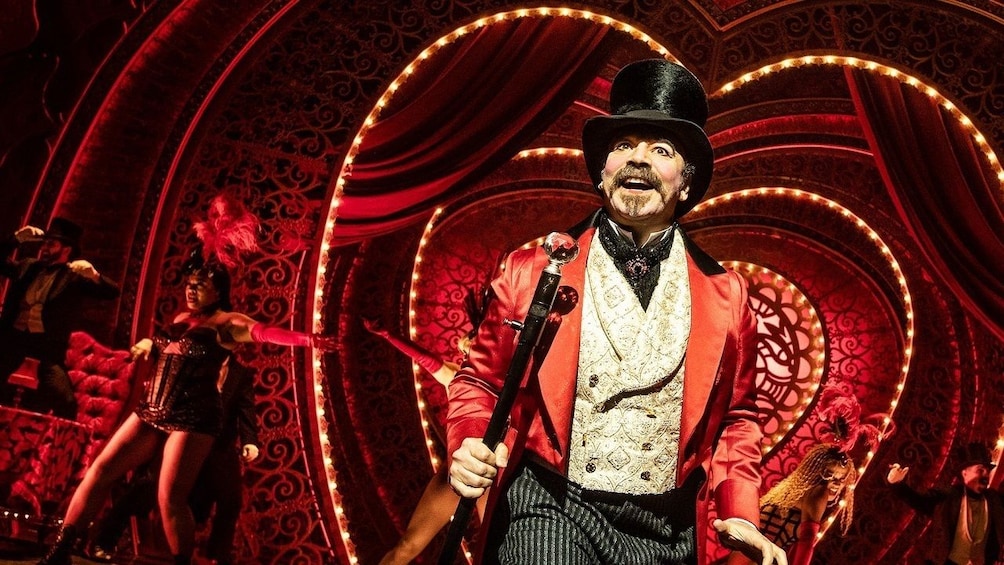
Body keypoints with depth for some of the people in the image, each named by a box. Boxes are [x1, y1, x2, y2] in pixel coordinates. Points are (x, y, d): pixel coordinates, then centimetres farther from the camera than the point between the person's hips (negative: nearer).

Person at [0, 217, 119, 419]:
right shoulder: (28, 266, 16)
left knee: (65, 400, -16)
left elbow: (112, 291, -7)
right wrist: (17, 239, 6)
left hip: (47, 346, -5)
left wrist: (93, 274, -27)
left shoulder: (75, 276, 0)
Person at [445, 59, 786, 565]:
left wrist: (739, 514, 2)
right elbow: (480, 382, 9)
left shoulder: (726, 295, 5)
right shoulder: (531, 271, -1)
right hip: (549, 508, -2)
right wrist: (469, 446, -11)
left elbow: (736, 418, 15)